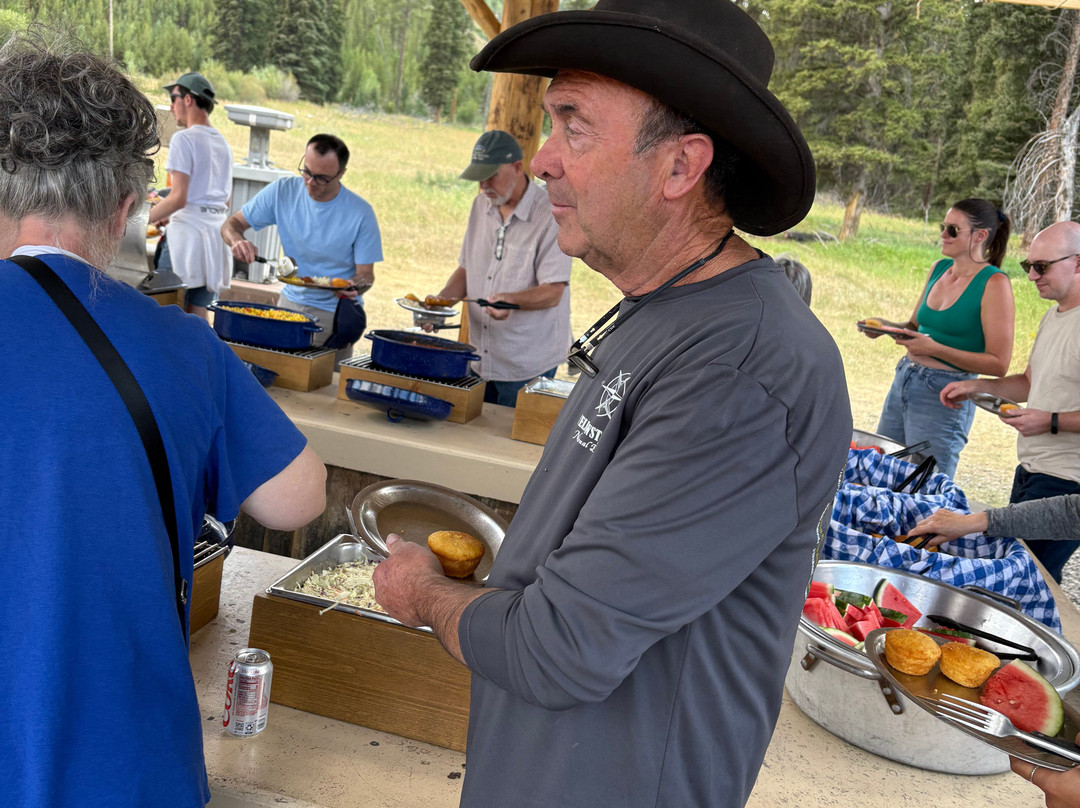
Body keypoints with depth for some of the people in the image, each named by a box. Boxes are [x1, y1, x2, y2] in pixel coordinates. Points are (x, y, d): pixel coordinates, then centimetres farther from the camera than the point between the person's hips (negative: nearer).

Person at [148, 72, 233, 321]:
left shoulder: (184, 139, -8)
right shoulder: (222, 142, 16)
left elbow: (178, 198, -15)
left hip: (189, 230, -8)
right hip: (217, 227, 8)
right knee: (200, 312, 9)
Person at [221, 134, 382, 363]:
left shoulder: (360, 213, -13)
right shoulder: (283, 191, -6)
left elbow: (366, 274, -7)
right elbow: (232, 223, 3)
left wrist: (354, 287, -30)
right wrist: (237, 240, -21)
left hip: (335, 312, -2)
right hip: (291, 301, 3)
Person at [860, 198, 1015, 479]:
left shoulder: (994, 284, -11)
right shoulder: (938, 269, 9)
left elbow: (998, 364, -15)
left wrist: (935, 348, -21)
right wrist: (887, 326, 2)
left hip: (944, 396, -7)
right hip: (903, 380, 7)